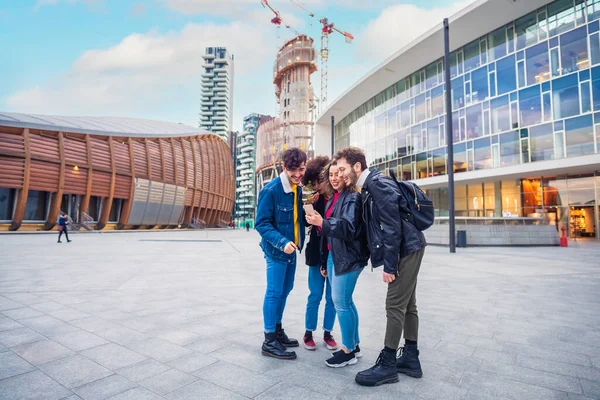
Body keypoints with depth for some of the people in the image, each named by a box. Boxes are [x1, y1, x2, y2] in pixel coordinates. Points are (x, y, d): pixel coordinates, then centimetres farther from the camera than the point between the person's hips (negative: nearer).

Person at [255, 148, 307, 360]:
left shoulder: (299, 189, 5)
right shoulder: (271, 190, -18)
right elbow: (262, 223, -19)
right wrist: (282, 242, -29)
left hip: (291, 249, 8)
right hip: (276, 250, -8)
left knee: (285, 291, 17)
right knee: (274, 293, 0)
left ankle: (278, 331, 33)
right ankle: (269, 341, 12)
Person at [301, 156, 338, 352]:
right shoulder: (315, 198, 0)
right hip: (317, 253, 1)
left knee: (332, 297, 10)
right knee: (315, 295, 7)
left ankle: (327, 332, 27)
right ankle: (308, 333, 23)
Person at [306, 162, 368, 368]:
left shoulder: (353, 197, -10)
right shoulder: (333, 198, 15)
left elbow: (348, 228, -20)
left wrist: (321, 222, -27)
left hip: (348, 257, -8)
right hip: (334, 255, 9)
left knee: (341, 302, -4)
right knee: (345, 301, 14)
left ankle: (348, 351, 11)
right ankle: (354, 345, 27)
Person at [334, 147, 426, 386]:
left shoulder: (378, 183, -18)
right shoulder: (370, 187, 12)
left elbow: (392, 226, -22)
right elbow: (377, 226, 17)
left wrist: (389, 265, -19)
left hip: (406, 249, -10)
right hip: (407, 249, 10)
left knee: (395, 305, -4)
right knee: (406, 304, 14)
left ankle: (387, 365, 8)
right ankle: (410, 358, 25)